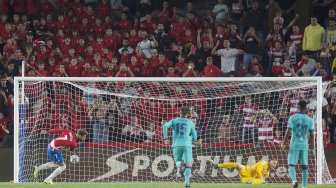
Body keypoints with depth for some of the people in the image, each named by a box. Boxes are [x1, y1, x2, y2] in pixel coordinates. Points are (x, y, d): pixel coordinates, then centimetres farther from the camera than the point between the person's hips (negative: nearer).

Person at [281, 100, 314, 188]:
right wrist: (312, 144, 18)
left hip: (294, 145, -2)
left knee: (291, 165, 2)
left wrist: (283, 143, -1)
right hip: (304, 145, 2)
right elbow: (312, 134, 2)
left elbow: (288, 131, -10)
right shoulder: (310, 120, 1)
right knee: (304, 167, 8)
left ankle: (294, 180, -25)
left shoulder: (293, 118, -6)